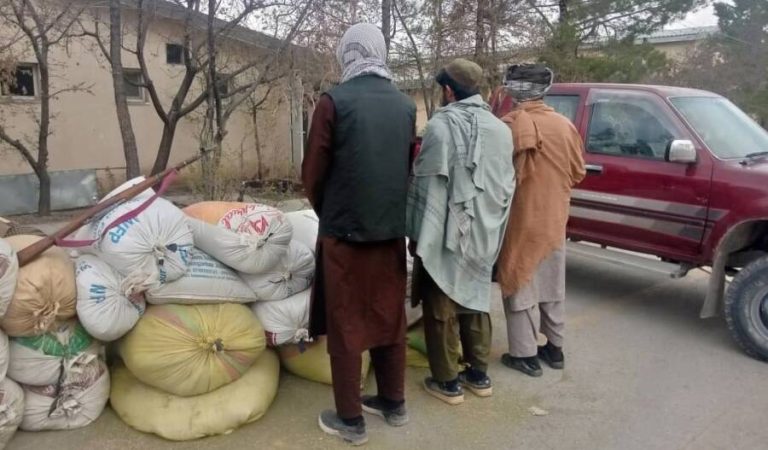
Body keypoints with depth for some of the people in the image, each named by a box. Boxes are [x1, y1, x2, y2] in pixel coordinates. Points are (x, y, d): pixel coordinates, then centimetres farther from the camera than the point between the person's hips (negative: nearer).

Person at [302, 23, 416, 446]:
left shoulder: (334, 100, -10)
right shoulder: (406, 105, 4)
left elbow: (313, 173, -5)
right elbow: (409, 167, 9)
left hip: (345, 231, -5)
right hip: (392, 230, 5)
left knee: (346, 325, 6)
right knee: (389, 318, 16)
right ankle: (393, 403, 29)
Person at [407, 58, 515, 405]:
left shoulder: (440, 126, -13)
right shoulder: (501, 129, 6)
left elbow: (425, 186, -13)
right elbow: (508, 186, 10)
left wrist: (417, 233, -5)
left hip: (445, 233, -6)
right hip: (483, 234, 6)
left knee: (442, 308, 5)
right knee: (475, 301, 18)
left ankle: (447, 382, 14)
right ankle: (478, 374, 27)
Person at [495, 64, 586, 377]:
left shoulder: (510, 125, -16)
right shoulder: (565, 126, 1)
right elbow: (577, 173, 7)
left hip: (521, 220, -5)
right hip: (554, 219, 6)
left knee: (521, 286, 5)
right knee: (552, 285, 17)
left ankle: (525, 354, 11)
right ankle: (554, 348, 29)